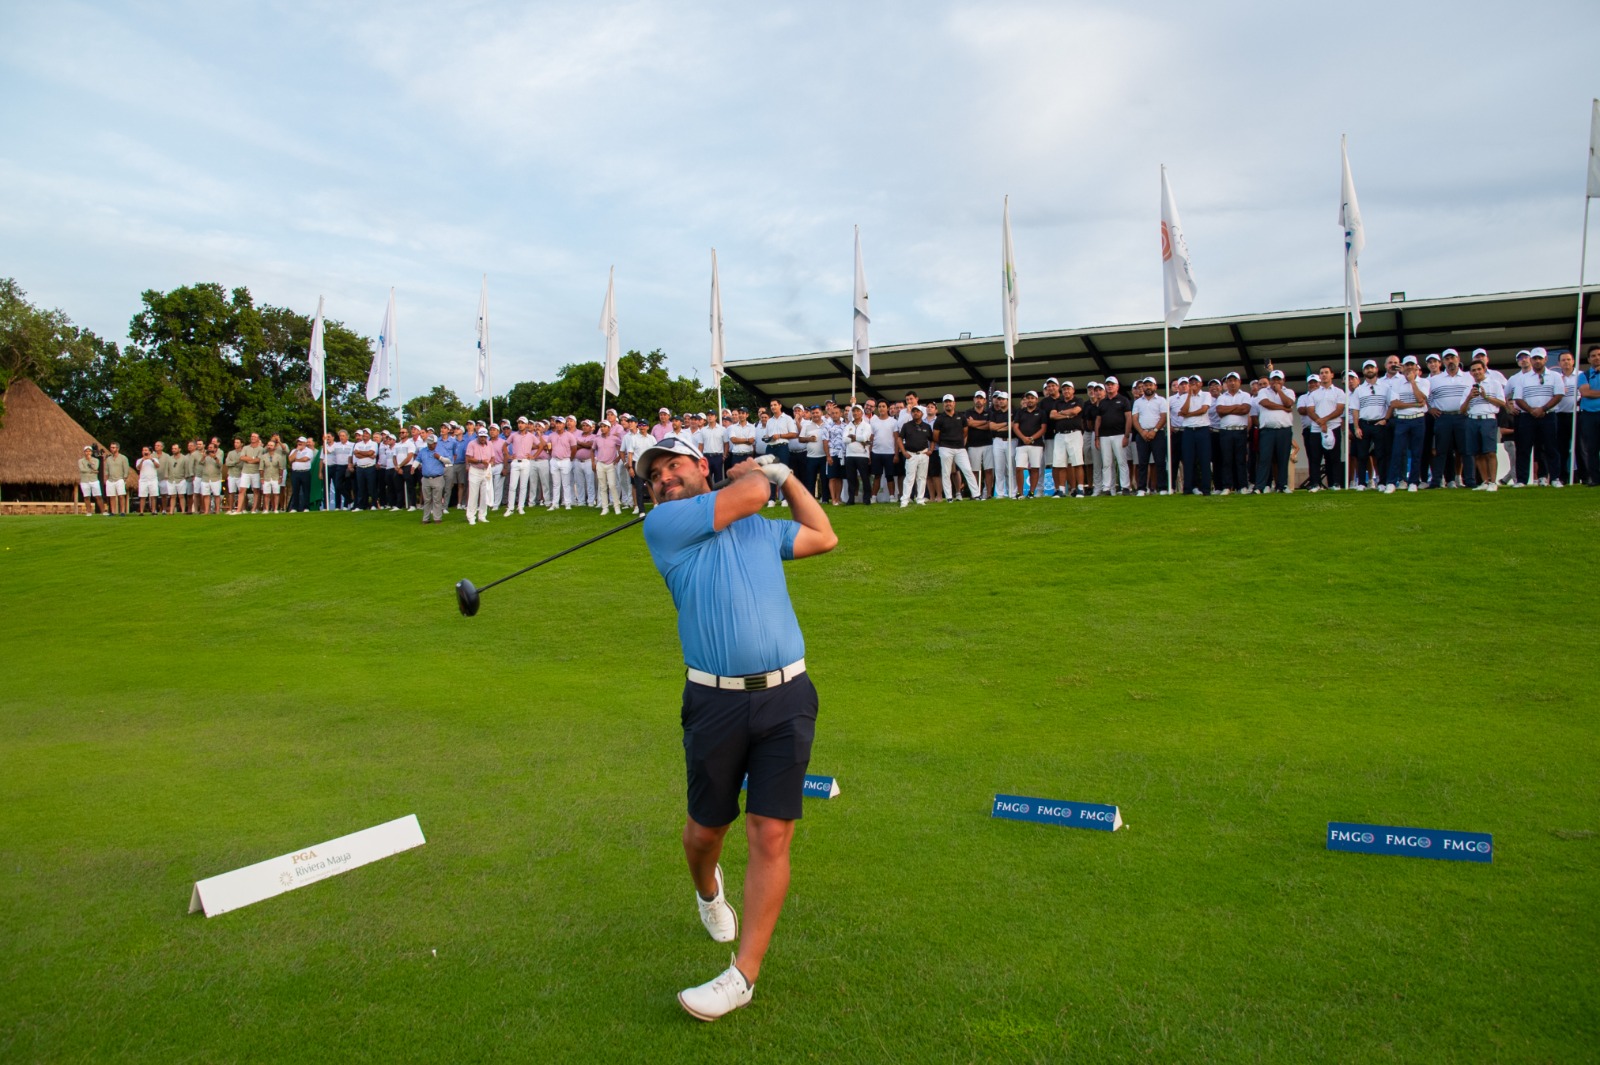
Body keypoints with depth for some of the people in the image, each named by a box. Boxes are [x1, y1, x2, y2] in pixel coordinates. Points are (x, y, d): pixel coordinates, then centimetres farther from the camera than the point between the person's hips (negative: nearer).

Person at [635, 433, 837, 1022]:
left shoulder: (760, 529, 19)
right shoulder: (663, 524, 0)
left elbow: (824, 536, 31)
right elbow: (749, 493, -5)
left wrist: (784, 473, 28)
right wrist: (759, 473, 18)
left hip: (785, 698, 2)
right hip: (715, 702, -2)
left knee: (771, 836, -5)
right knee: (705, 827, 13)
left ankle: (743, 975, 7)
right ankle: (708, 890, 49)